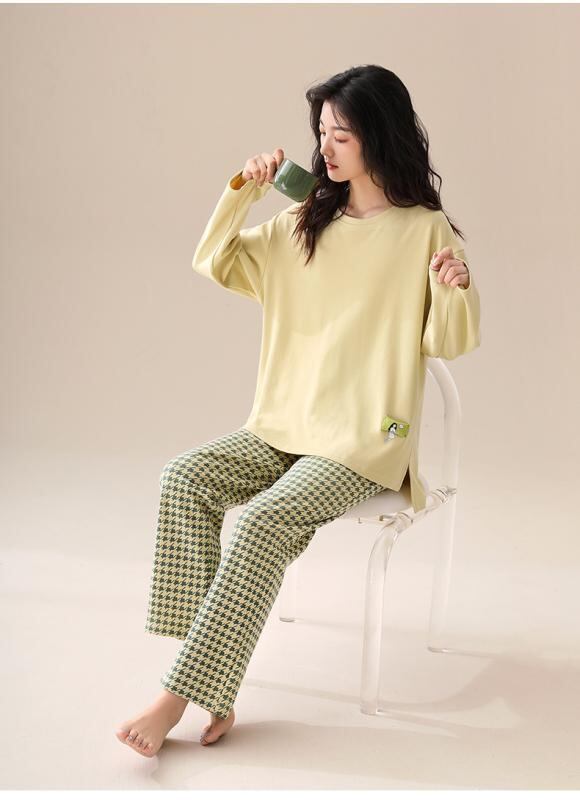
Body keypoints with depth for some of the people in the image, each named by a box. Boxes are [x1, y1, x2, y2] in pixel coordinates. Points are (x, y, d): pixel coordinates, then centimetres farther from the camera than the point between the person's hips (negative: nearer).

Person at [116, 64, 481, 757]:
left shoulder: (425, 231, -2)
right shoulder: (304, 224, 12)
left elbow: (447, 343, -2)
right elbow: (212, 264, 11)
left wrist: (455, 289, -23)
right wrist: (242, 192, -2)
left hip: (366, 443, -5)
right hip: (283, 428, 6)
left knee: (264, 520, -29)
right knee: (185, 477, -19)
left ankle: (180, 695, -18)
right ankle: (213, 688, -19)